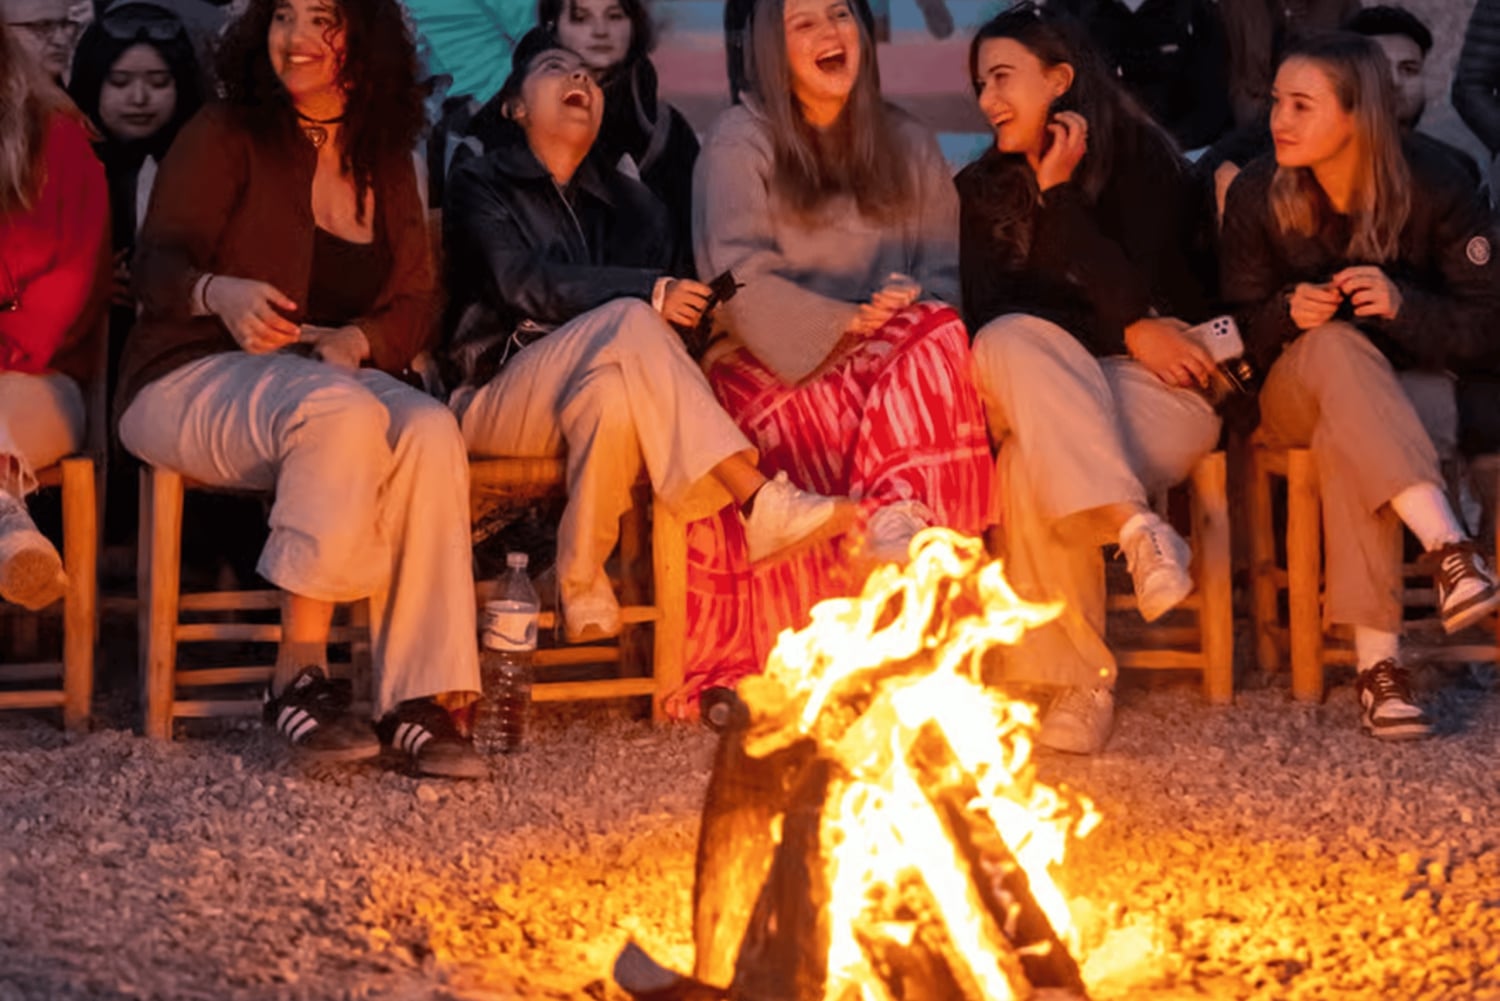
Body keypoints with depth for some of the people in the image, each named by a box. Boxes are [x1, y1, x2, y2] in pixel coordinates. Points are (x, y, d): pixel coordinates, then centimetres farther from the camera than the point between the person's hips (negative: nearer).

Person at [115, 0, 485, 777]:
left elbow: (414, 304, 12)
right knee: (341, 414, -37)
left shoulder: (386, 163, 16)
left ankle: (414, 698, -30)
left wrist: (358, 341, -11)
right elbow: (158, 261, -9)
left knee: (430, 431, -29)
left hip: (337, 382, 4)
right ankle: (299, 675, -30)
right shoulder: (224, 137, 2)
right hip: (195, 381, -4)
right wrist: (220, 294, -33)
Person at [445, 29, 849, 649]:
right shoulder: (481, 185, 8)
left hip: (583, 399, 4)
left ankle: (581, 586, -31)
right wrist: (649, 294, -22)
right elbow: (517, 281, -12)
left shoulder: (623, 202, 21)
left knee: (612, 389, -34)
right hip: (496, 398, -4)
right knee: (629, 322, -32)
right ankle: (761, 502, -40)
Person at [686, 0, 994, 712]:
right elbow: (742, 280, -6)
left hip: (886, 356, 3)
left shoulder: (908, 145, 20)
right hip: (768, 363, -3)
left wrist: (914, 304, -13)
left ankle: (894, 521, -42)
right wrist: (842, 325, -18)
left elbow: (946, 272, 12)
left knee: (936, 335, -32)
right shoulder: (740, 142, 7)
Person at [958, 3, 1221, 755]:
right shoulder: (984, 187, 11)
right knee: (1008, 347, -31)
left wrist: (1058, 196, -11)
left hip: (1153, 388, -4)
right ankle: (1136, 527, -37)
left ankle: (1078, 679, -29)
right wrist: (1118, 335, -11)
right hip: (1036, 398, 4)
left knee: (1033, 465, -32)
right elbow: (987, 311, -1)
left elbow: (1132, 295, -13)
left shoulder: (1144, 161, -1)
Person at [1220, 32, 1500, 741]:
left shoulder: (1436, 191, -10)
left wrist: (1404, 306, -27)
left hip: (1410, 389, -1)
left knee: (1345, 440, -38)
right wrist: (1289, 313, -23)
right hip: (1296, 396, 1)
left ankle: (1377, 658, -43)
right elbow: (1242, 332, -1)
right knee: (1334, 345, -37)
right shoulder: (1257, 196, -6)